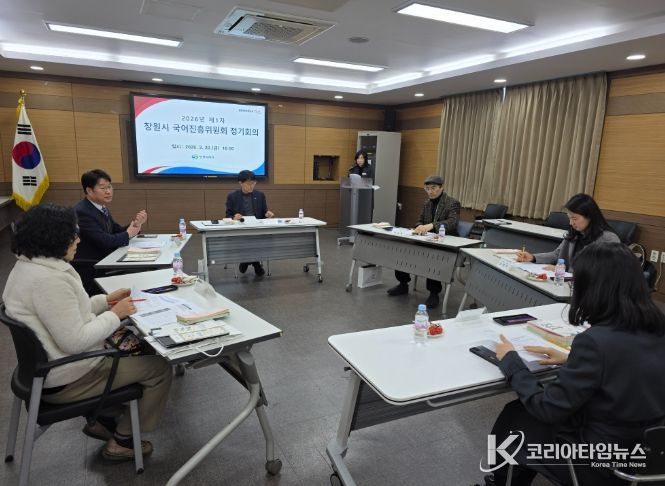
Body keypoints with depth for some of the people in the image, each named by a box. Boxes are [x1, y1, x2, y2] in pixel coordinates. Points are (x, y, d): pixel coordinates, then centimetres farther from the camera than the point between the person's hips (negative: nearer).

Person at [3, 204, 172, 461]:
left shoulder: (28, 266, 3)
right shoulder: (49, 279, -30)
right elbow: (75, 341, -30)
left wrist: (106, 300, 6)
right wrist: (115, 314, -18)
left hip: (45, 363, 10)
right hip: (63, 379, -10)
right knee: (160, 368, -2)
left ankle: (100, 420, 27)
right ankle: (121, 441, 15)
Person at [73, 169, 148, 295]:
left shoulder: (101, 207, 9)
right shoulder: (82, 212, -18)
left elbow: (117, 231, 11)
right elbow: (105, 241, -24)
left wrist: (136, 224, -7)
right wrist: (128, 234, -8)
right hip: (89, 271, -8)